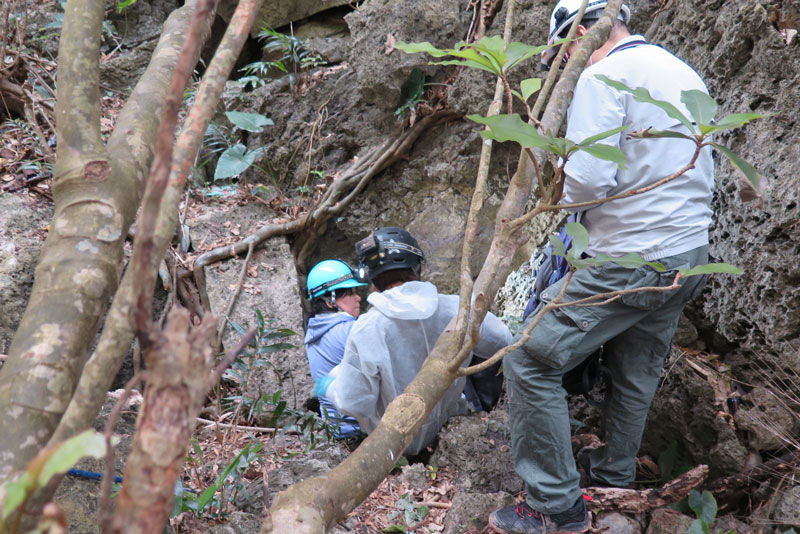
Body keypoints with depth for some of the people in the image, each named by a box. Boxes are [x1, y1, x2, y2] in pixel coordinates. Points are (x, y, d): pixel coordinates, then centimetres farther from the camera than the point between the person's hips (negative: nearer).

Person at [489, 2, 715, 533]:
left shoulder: (603, 77, -14)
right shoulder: (687, 75, 14)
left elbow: (589, 180, -24)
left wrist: (564, 187, -3)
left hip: (632, 261, -9)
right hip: (692, 253, 9)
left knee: (531, 361, -2)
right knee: (638, 370, 24)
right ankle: (615, 471, 42)